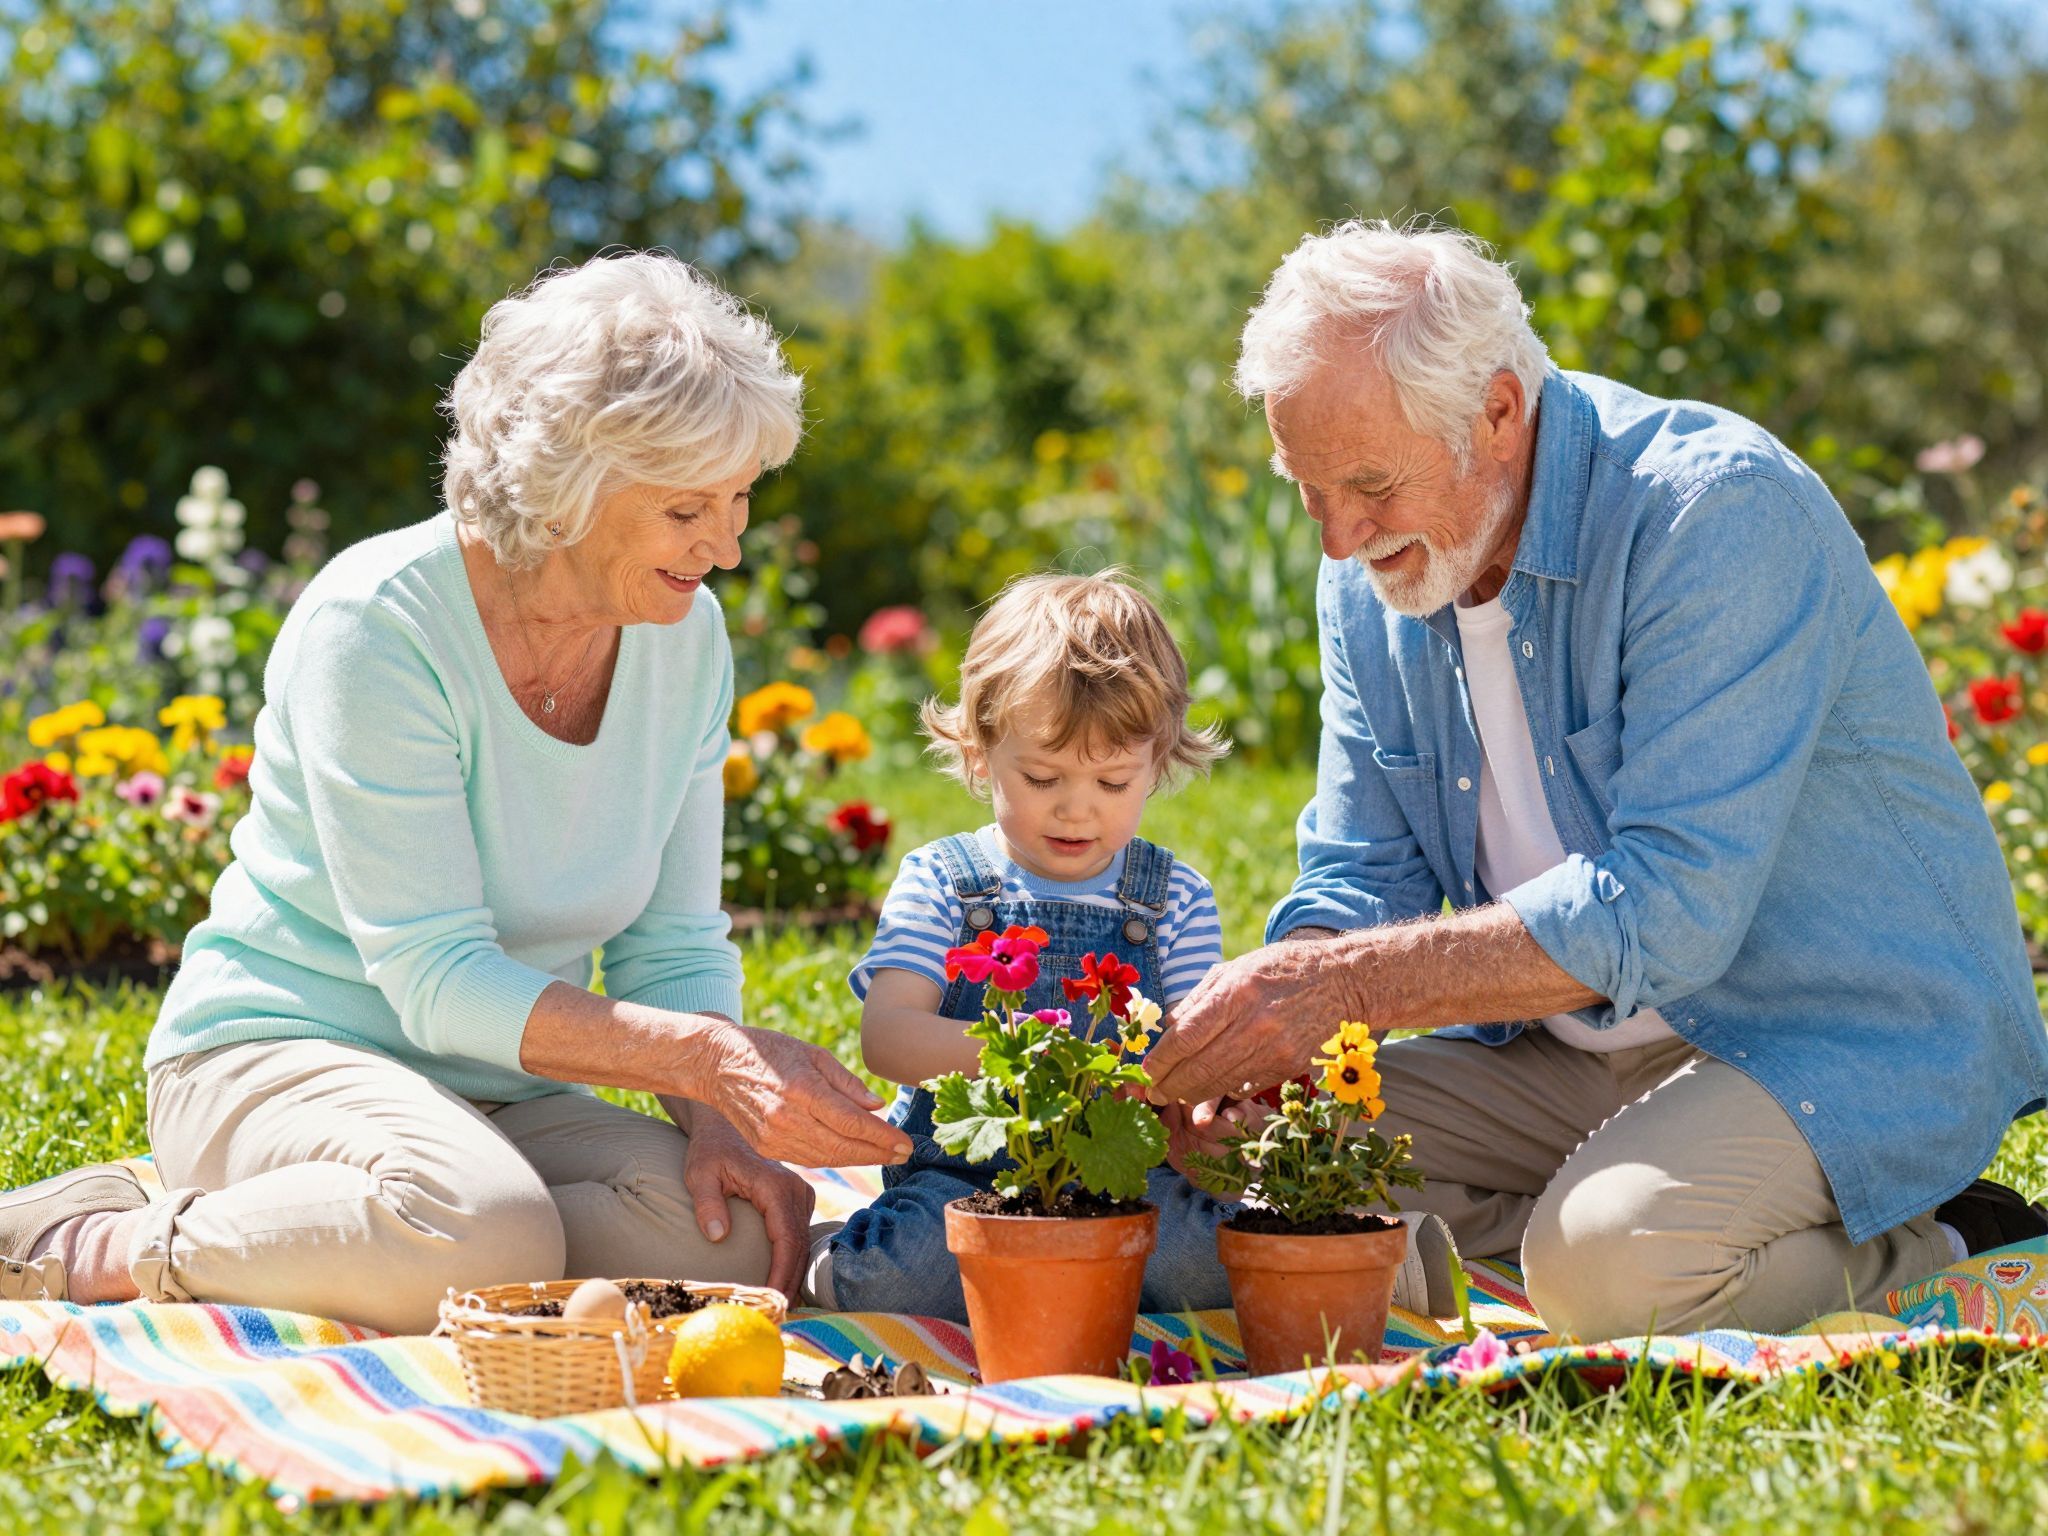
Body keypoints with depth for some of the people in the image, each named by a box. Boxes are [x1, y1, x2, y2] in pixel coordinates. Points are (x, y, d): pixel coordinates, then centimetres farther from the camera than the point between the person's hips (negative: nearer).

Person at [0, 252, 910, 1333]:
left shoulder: (687, 638, 1)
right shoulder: (376, 623, -19)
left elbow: (676, 949, 5)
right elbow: (439, 983, -22)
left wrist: (716, 1120, -15)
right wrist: (713, 1059, -31)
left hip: (506, 1097, 6)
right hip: (278, 1047, -6)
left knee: (749, 1234, -24)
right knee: (490, 1232, -38)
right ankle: (121, 1250, -12)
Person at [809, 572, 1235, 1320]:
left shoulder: (1177, 899, 10)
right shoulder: (940, 883, 4)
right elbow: (885, 1036, -9)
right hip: (961, 1173, -3)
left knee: (1214, 1255, -30)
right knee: (894, 1272, -35)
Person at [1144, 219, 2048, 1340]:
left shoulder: (1717, 509, -23)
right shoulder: (1373, 574, 1)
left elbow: (1671, 907, -30)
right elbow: (1359, 877, 5)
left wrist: (1350, 983, -31)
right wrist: (1254, 1030, -17)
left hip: (1845, 1036, -8)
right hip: (1587, 1052, 8)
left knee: (1607, 1268, -32)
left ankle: (1925, 1258, -3)